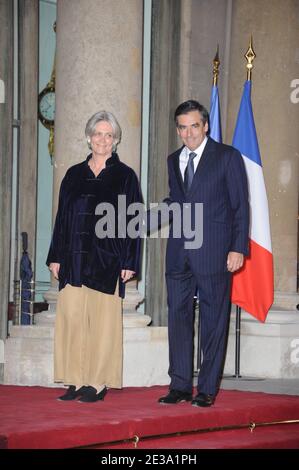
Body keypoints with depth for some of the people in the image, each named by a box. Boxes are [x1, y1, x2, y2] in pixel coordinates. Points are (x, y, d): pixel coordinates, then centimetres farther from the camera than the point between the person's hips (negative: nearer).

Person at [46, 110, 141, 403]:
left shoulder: (124, 176, 4)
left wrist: (129, 262, -6)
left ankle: (99, 383, 3)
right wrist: (55, 257, 8)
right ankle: (76, 381, 5)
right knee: (71, 317, -1)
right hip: (75, 257, 3)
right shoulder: (74, 175, 13)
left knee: (103, 319, -3)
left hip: (107, 259, -3)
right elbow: (62, 217, 14)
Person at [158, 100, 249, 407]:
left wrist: (238, 248, -9)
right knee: (178, 318, 4)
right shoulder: (174, 160, 16)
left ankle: (207, 389, 5)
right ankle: (180, 385, 10)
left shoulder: (228, 157, 0)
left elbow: (240, 206, -2)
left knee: (213, 321, 0)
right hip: (179, 252, 5)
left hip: (213, 252, -5)